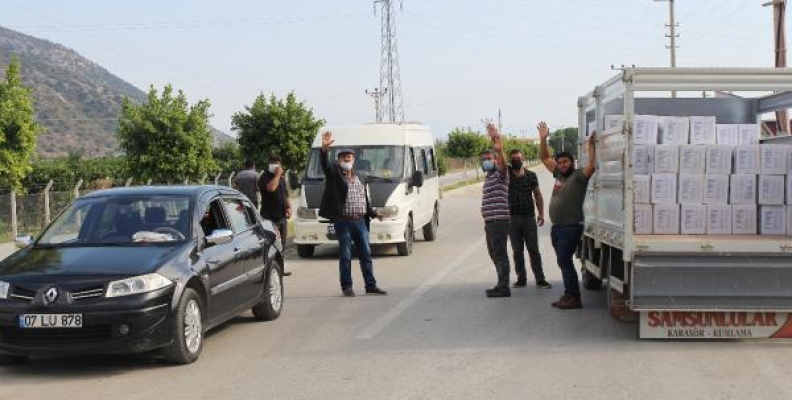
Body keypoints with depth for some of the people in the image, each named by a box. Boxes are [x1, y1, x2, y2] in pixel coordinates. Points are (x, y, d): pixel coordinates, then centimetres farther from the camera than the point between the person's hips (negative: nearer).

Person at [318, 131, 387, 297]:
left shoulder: (358, 178, 18)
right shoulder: (334, 174, 0)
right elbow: (325, 165, -21)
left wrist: (373, 213, 15)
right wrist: (325, 149, -37)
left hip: (360, 221, 5)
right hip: (343, 222, -5)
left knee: (366, 254, 7)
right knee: (345, 256, -1)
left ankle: (371, 285, 13)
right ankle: (346, 287, 7)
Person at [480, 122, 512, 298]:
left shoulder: (500, 173, -6)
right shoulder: (489, 177, 21)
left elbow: (501, 158, -27)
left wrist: (497, 145, -40)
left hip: (499, 221, -10)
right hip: (490, 222, 10)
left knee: (500, 254, -10)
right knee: (495, 254, 14)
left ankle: (504, 287, -10)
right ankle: (501, 285, 21)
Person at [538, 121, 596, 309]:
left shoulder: (579, 176, -6)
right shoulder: (559, 174, 14)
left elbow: (592, 166, -24)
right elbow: (545, 158, 21)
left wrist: (591, 146, -24)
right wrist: (543, 139, 11)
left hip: (571, 227, -8)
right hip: (557, 227, 8)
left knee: (564, 260, -14)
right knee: (564, 262, 11)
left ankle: (574, 298, -13)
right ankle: (570, 294, 18)